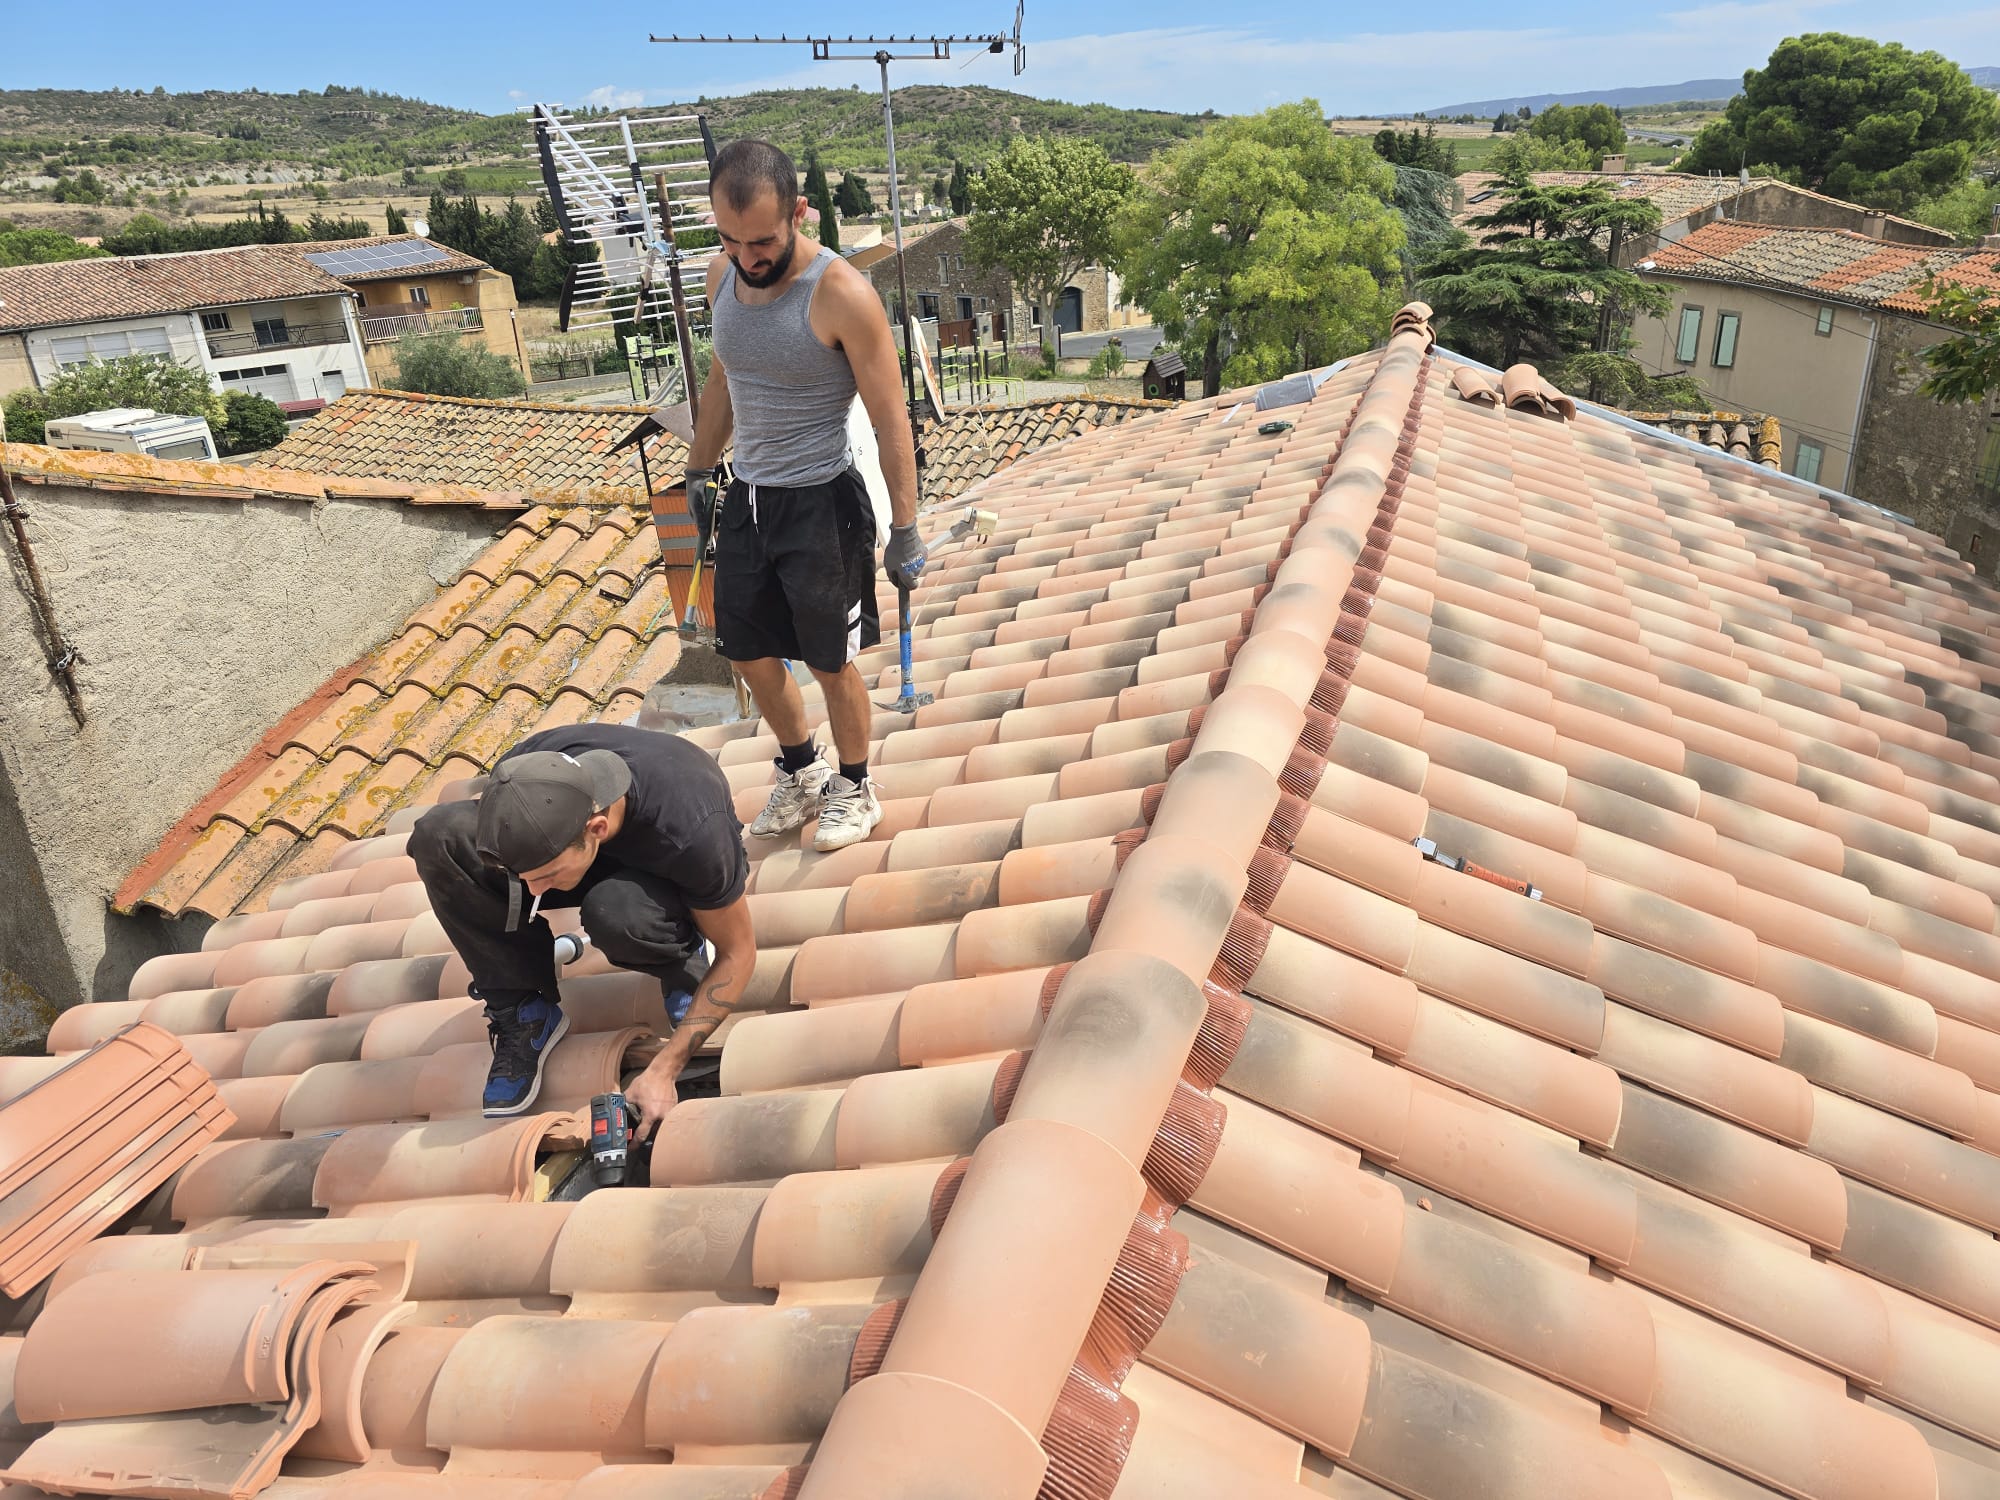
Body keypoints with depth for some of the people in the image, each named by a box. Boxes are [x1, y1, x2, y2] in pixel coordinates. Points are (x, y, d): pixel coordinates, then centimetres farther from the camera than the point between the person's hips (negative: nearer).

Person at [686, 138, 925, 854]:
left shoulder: (841, 294, -20)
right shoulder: (723, 273, 0)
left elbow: (890, 419, -16)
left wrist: (904, 530, -16)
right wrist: (699, 469, 23)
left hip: (820, 504, -6)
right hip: (747, 498, 7)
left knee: (830, 660, 5)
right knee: (751, 654, 15)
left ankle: (853, 788, 29)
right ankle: (799, 770, 39)